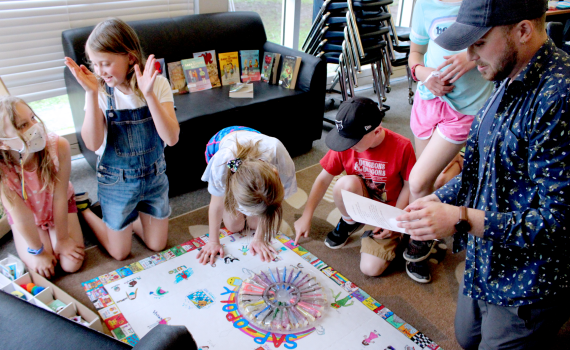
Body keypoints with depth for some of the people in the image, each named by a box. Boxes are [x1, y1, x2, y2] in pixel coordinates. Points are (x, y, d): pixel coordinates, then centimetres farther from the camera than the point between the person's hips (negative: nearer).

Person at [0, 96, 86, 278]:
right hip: (26, 215, 0)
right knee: (42, 271, -9)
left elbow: (59, 197, -24)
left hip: (60, 207, 0)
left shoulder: (59, 146, -35)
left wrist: (62, 239, -13)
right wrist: (38, 251, -11)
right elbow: (22, 217, -24)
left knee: (72, 265, -7)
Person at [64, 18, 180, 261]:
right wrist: (92, 93, -30)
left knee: (157, 245, 14)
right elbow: (92, 144, -24)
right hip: (116, 182, -1)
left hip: (154, 177, 1)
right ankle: (81, 210, 37)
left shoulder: (157, 85, -15)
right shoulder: (100, 91, -14)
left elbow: (172, 138, -25)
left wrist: (149, 95, -36)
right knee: (120, 252, 15)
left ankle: (130, 218, 40)